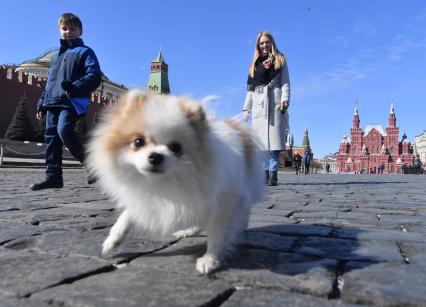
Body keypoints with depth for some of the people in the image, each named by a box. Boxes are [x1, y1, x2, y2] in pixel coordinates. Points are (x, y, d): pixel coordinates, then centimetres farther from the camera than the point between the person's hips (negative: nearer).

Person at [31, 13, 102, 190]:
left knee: (64, 130, -27)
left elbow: (94, 76, -8)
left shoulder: (85, 52, 6)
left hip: (72, 102, -7)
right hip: (52, 103, 7)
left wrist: (75, 87, -23)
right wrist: (42, 104, 21)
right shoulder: (57, 55, 27)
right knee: (52, 137, 2)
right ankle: (53, 176, 5)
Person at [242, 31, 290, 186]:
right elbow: (250, 88, 20)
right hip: (258, 104, 3)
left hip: (274, 102, -3)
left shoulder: (279, 60, 15)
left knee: (273, 138, -12)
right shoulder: (255, 63, 23)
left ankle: (273, 173, -14)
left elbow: (285, 83, 5)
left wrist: (285, 100, -12)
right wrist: (246, 108, 13)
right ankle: (265, 173, -3)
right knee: (260, 140, -4)